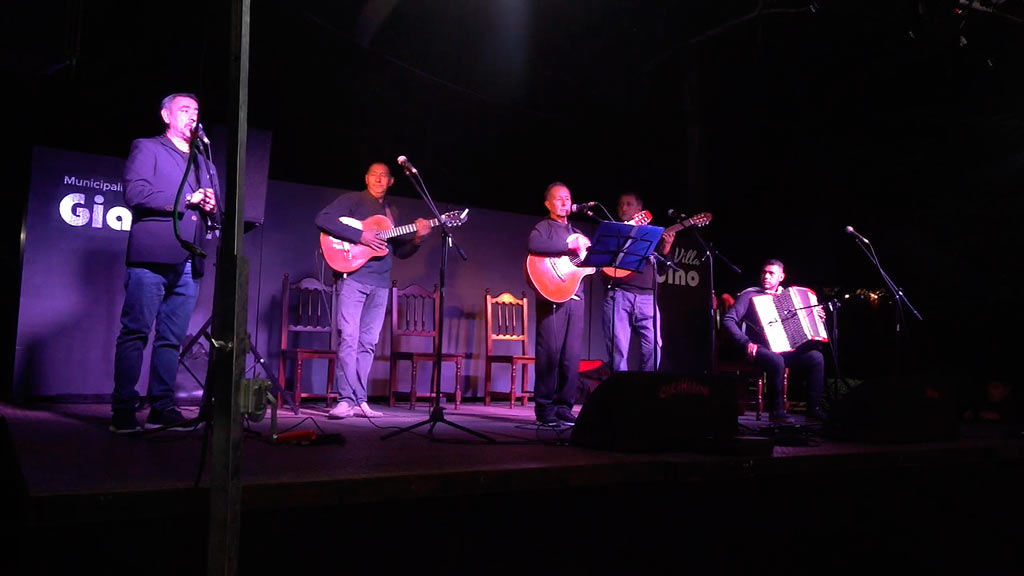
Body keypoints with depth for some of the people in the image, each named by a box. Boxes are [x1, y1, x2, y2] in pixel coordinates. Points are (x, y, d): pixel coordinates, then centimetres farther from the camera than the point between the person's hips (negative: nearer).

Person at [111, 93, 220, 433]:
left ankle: (162, 408, 8)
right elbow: (135, 193, -7)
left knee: (172, 339, 5)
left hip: (189, 263, 5)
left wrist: (211, 208, -1)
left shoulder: (202, 161, 26)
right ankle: (124, 410, -1)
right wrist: (185, 200, -7)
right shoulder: (147, 148, 8)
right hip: (153, 255, -5)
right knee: (135, 333, -5)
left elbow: (209, 209, 22)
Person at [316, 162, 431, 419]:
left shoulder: (392, 212, 21)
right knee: (349, 338, -12)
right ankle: (347, 399, -11)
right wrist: (360, 235, -18)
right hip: (353, 276, -6)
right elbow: (323, 219, -12)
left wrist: (417, 238, 2)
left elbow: (401, 251, 22)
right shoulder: (352, 200, 4)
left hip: (380, 282, 6)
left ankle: (359, 401, 7)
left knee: (368, 342, 4)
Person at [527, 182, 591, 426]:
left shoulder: (578, 233, 24)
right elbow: (533, 245, -19)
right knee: (551, 351, -8)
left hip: (575, 297, 5)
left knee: (572, 355, 1)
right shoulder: (543, 228, 5)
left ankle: (564, 406, 7)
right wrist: (569, 245, -18)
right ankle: (545, 408, -1)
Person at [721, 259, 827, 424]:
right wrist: (746, 343, -22)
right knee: (777, 361, -37)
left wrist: (816, 316, 14)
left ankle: (814, 408, -9)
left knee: (816, 356, -16)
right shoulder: (750, 295, -1)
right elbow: (728, 320, -12)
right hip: (759, 350, -6)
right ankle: (776, 411, -21)